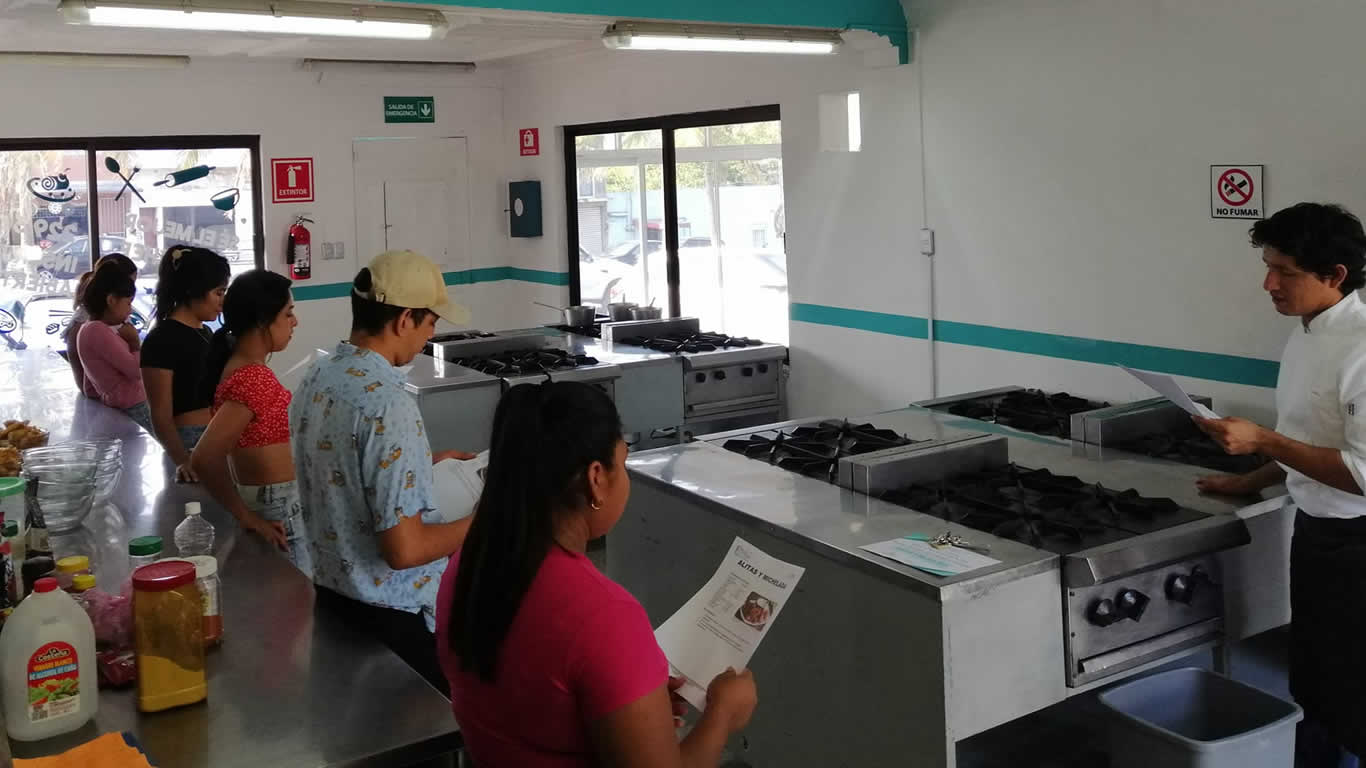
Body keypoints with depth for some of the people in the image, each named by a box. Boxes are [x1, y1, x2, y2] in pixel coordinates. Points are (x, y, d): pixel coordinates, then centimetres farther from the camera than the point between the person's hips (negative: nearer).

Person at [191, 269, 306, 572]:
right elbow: (204, 459, -29)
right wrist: (245, 516, -20)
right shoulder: (252, 379, -23)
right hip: (279, 507, -9)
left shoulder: (241, 364, 6)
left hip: (269, 498, 9)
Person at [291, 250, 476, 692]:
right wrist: (480, 523, -14)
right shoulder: (388, 405, -28)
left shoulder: (314, 381, 0)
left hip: (331, 594, 9)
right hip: (393, 619, -9)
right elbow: (404, 549, -27)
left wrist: (424, 464, 15)